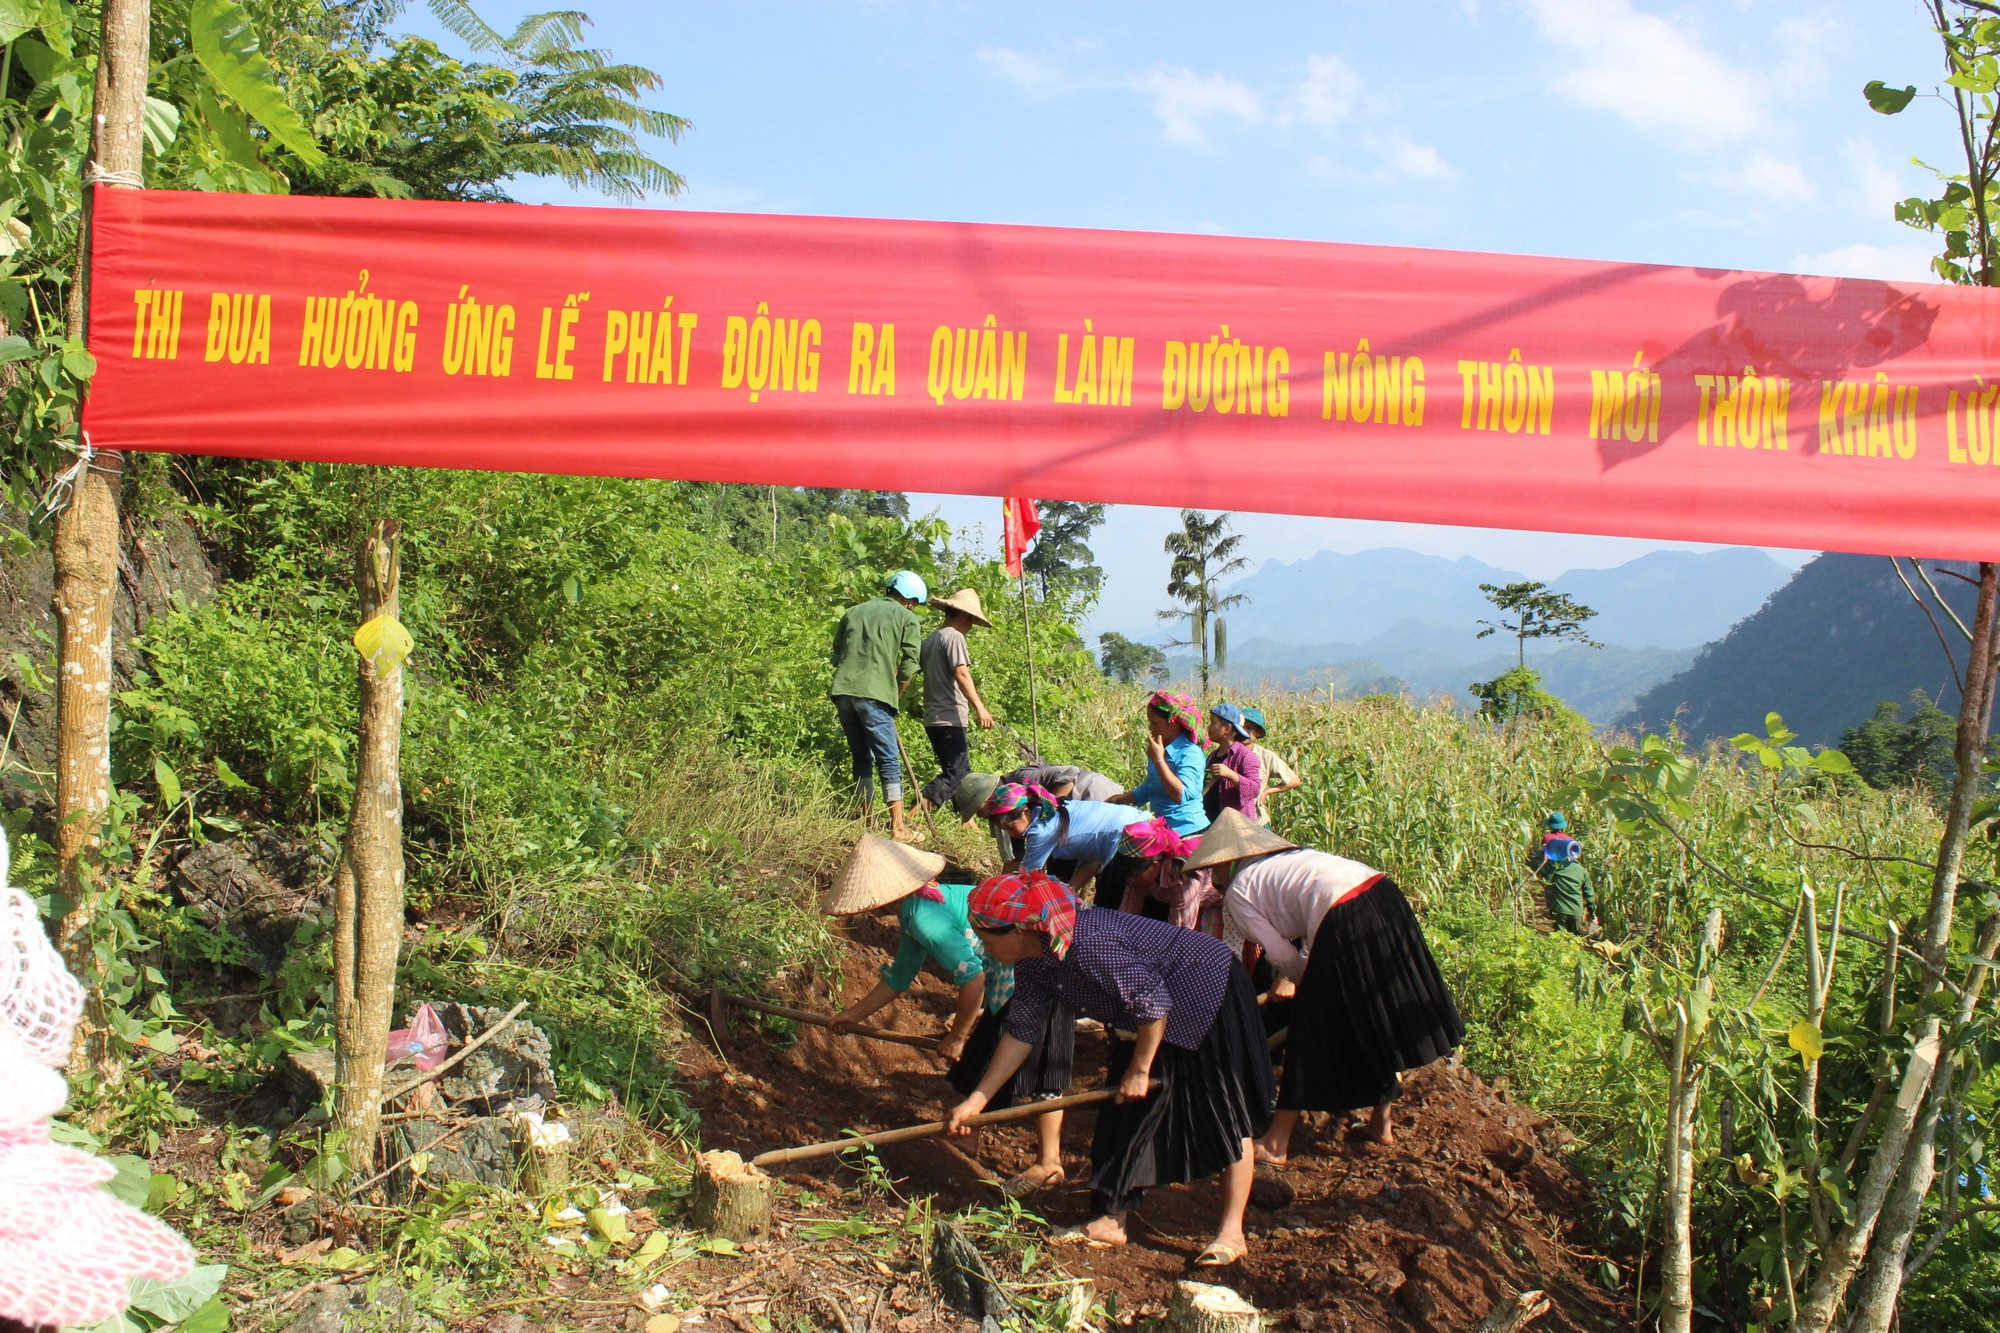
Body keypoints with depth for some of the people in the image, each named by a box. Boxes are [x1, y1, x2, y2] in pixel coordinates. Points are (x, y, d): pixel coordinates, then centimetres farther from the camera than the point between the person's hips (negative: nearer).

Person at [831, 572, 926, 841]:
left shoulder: (853, 612, 20)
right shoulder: (906, 618, 6)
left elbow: (836, 654, 21)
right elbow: (909, 664, 0)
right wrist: (897, 694, 12)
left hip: (843, 691, 5)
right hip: (874, 694, -5)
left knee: (861, 758, 16)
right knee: (888, 761, -2)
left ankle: (866, 820, 18)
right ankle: (898, 826, -7)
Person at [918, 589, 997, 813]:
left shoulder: (930, 640, 18)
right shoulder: (954, 637, -9)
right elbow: (961, 674, -20)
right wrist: (980, 708, -26)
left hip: (933, 717, 10)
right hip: (949, 718, -10)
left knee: (962, 772, 15)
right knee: (956, 773, -11)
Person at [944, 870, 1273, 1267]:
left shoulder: (1087, 944, -35)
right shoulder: (1033, 960, -6)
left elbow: (1153, 1001, -29)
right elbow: (1021, 1032, 2)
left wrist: (1140, 1070, -17)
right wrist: (976, 1100, 1)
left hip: (1208, 992, -10)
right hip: (1155, 1018, 10)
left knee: (1223, 1112, -3)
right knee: (1124, 1112, 8)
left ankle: (1231, 1232, 4)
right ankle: (1110, 1220, 14)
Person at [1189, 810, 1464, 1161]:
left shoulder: (1236, 890, 10)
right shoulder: (1289, 854, 31)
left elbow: (1282, 955, 7)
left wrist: (1309, 981, 23)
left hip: (1343, 918, -7)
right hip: (1385, 894, 7)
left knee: (1314, 1030, 4)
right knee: (1380, 1016, 21)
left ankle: (1275, 1145, 14)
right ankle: (1382, 1124, 37)